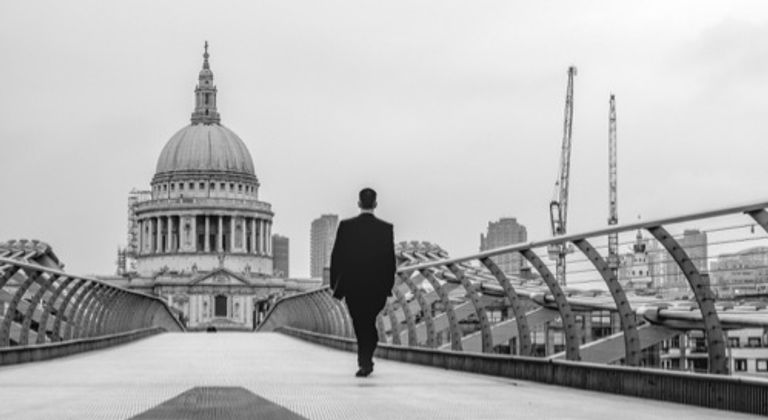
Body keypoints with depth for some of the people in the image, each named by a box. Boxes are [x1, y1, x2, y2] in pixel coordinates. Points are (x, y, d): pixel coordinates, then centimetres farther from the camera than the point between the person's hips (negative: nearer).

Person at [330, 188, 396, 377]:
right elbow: (390, 260, -3)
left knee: (360, 326, 13)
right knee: (369, 324, 16)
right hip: (377, 287, 1)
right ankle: (365, 360, 5)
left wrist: (335, 284, 5)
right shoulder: (386, 228, -5)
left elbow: (336, 256, -4)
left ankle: (365, 362, 12)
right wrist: (388, 286, 7)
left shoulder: (346, 226, -6)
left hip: (352, 285, 0)